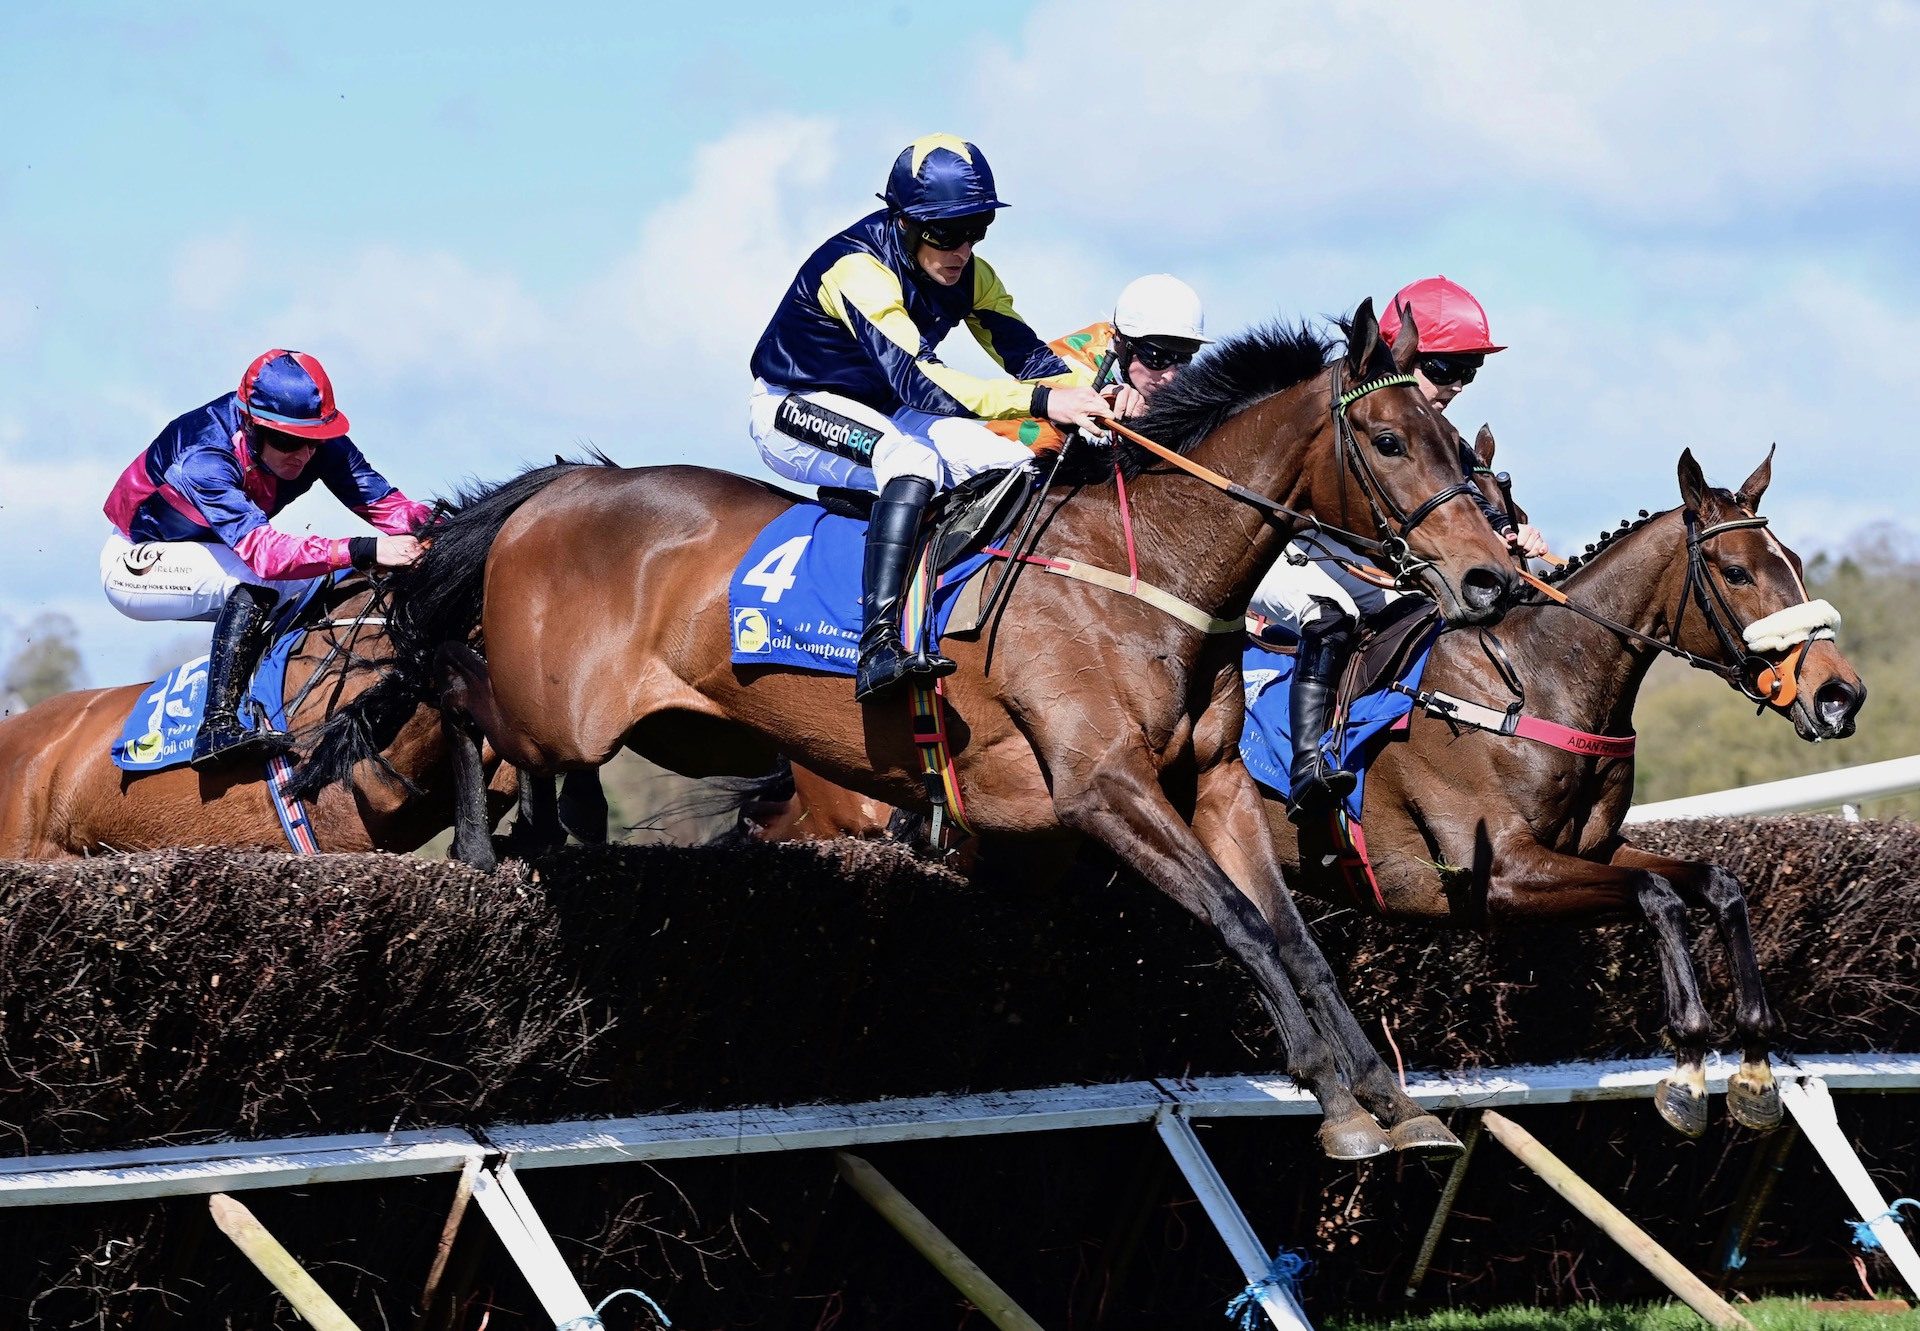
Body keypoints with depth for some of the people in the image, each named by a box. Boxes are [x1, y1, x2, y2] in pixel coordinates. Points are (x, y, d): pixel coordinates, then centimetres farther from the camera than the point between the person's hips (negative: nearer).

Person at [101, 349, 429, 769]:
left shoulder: (319, 443, -19)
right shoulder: (201, 460, -39)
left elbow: (381, 499, -24)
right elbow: (261, 549, -50)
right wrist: (365, 550, -60)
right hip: (136, 564, -7)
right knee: (256, 582, -34)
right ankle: (218, 727, -36)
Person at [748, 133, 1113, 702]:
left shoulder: (968, 275, -4)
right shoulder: (858, 270, -30)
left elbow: (1023, 351, -11)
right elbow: (918, 379, -40)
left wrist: (1083, 395, -34)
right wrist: (1042, 401, -48)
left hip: (881, 414, 8)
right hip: (794, 413, -8)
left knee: (1014, 462, -11)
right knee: (915, 459, -36)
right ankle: (877, 646, -48)